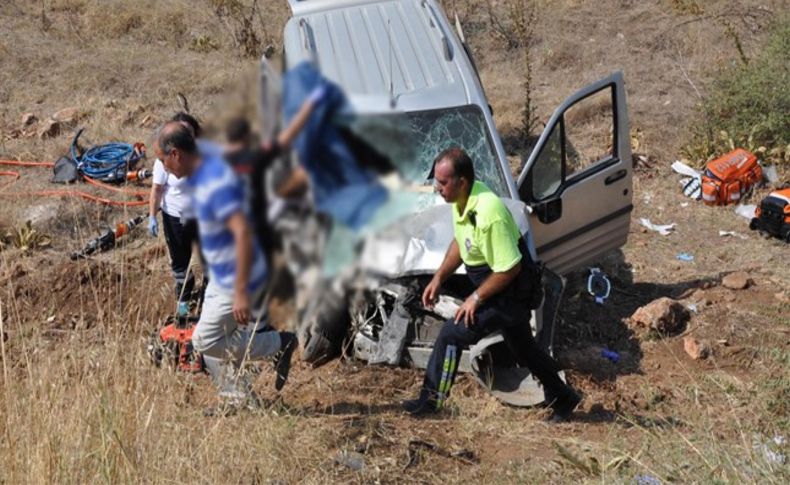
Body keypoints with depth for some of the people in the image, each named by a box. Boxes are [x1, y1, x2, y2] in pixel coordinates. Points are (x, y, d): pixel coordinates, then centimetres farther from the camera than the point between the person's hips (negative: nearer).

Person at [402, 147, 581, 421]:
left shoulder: (488, 213, -33)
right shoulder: (461, 199, -4)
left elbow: (510, 268, -29)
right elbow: (460, 242, 14)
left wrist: (476, 298, -21)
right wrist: (439, 278, 8)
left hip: (509, 292, -10)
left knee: (452, 334, -11)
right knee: (522, 347, 23)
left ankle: (432, 399, 3)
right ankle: (562, 398, 40)